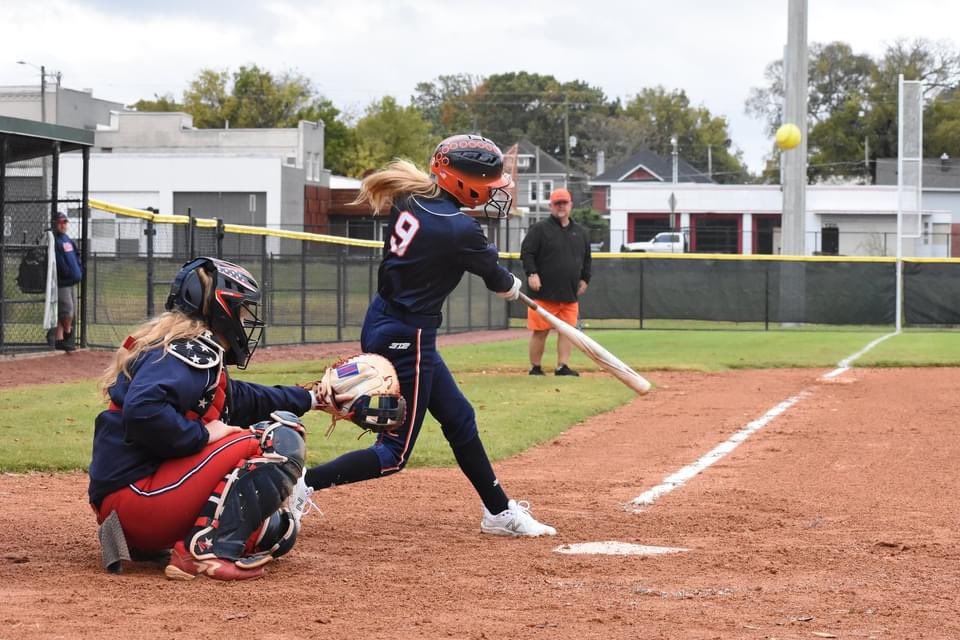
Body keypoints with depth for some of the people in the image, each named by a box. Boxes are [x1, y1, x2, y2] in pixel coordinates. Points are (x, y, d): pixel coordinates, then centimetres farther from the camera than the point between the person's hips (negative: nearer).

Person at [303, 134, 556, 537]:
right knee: (394, 453, -1)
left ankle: (499, 512, 30)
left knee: (458, 417, 19)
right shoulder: (459, 230, -21)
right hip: (408, 338, -9)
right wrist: (513, 286, 22)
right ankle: (297, 487, -8)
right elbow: (499, 281, -2)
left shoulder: (409, 200, -2)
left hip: (380, 323, 9)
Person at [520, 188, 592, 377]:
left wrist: (585, 279, 15)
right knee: (540, 331, -1)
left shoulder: (580, 232, 14)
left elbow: (587, 259, 23)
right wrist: (532, 273, -17)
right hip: (544, 292, -4)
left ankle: (562, 366, 3)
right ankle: (535, 368, 7)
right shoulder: (539, 229, -2)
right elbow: (526, 253, -6)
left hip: (570, 294, 5)